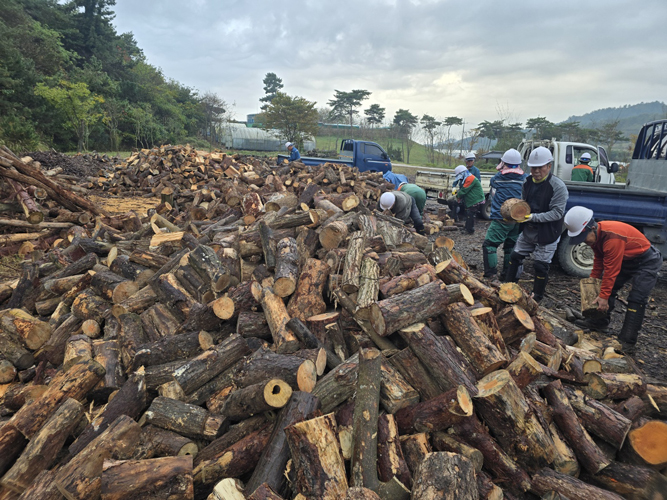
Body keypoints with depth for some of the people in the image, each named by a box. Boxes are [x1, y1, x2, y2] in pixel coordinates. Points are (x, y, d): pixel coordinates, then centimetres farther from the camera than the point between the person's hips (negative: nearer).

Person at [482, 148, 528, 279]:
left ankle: (490, 273, -1)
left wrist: (499, 169, 26)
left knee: (489, 244, 4)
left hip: (501, 218, -4)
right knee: (511, 247, 14)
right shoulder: (525, 178, 0)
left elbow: (492, 182, 18)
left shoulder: (499, 177, -5)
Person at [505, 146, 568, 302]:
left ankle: (536, 298, 21)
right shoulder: (528, 182, 2)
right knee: (515, 257, 13)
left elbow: (557, 213, -22)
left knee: (541, 266, 3)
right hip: (528, 231, 6)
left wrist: (534, 217, -30)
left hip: (547, 235, -6)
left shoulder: (558, 186, -18)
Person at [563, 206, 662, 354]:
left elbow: (611, 270, -32)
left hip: (647, 261, -9)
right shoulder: (596, 234, -9)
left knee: (636, 299, -15)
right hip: (627, 260, 10)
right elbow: (599, 259, 5)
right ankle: (600, 322, 23)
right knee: (608, 287, 10)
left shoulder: (612, 237, -37)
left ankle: (627, 343, -16)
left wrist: (604, 296, -26)